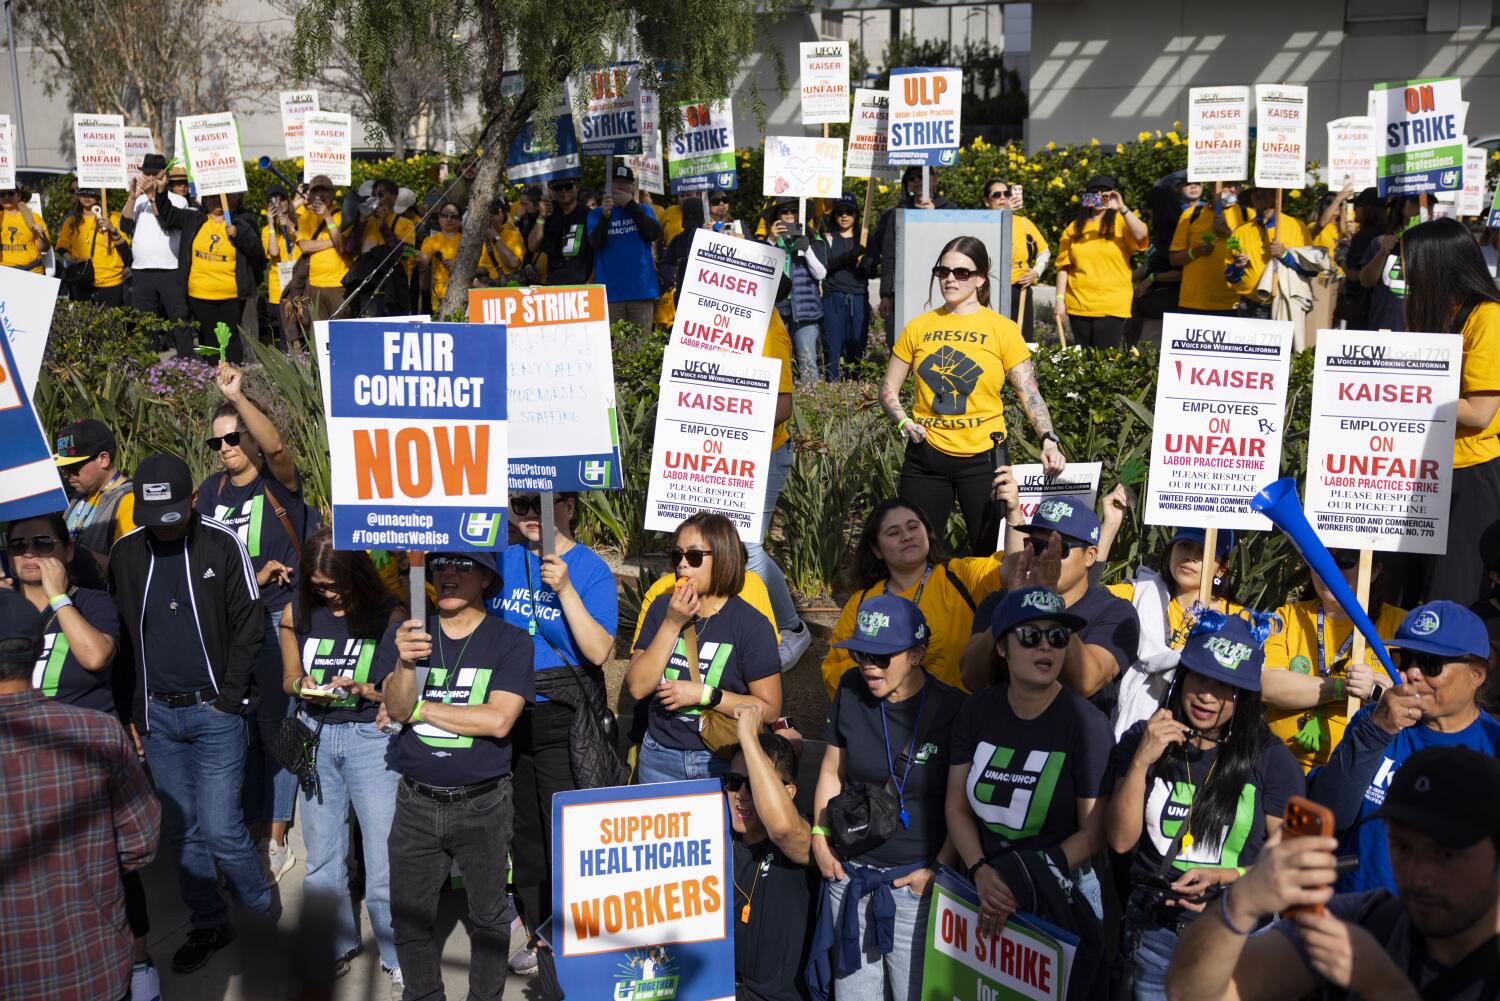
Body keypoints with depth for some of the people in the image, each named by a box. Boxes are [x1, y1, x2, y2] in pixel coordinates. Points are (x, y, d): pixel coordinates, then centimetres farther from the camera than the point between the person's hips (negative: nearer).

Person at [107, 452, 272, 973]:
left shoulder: (221, 543, -7)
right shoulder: (125, 552, 3)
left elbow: (250, 622, -5)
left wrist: (229, 697, -9)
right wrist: (132, 711, 5)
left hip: (215, 712, -4)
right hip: (157, 715, 4)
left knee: (220, 828, -6)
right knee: (182, 829, 11)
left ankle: (262, 911, 19)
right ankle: (208, 926, 27)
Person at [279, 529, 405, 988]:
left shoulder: (388, 616, -9)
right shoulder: (297, 615, 2)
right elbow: (289, 679, 14)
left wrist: (362, 689, -20)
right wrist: (303, 686, -8)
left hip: (373, 738, -4)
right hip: (317, 736, 4)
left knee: (384, 858, -2)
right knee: (321, 856, 13)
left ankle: (396, 954, 16)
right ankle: (336, 945, 32)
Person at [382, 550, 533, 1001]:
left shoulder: (510, 641, -8)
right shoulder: (405, 632, 1)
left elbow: (498, 720, -19)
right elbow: (396, 709, -11)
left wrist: (421, 709, -12)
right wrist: (405, 664, -31)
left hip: (483, 805, -2)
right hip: (416, 802, 3)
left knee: (488, 916, 13)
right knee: (408, 918, 15)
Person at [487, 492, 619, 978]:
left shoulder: (590, 569, -9)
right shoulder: (502, 561, 4)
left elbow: (598, 651, -20)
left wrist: (565, 589, -26)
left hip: (564, 721, -5)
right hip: (508, 715, 5)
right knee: (523, 830, 16)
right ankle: (539, 933, 33)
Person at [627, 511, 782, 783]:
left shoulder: (752, 625, -12)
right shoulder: (662, 607, 0)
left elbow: (769, 709, -12)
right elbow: (637, 687, -8)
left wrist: (704, 694, -20)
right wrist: (672, 624, -16)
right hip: (659, 757, 3)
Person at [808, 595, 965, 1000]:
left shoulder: (952, 709, -12)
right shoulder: (851, 691, 0)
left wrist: (940, 870, -9)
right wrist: (820, 836, 4)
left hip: (914, 882, -4)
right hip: (849, 873, 4)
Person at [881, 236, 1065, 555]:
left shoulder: (1002, 329, 0)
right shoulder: (918, 327, 6)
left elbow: (1029, 393, -4)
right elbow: (888, 388, 13)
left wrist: (1049, 440, -18)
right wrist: (905, 422, -5)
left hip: (981, 456, -2)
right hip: (926, 456, 2)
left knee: (992, 553, 3)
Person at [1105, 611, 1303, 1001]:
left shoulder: (1270, 758, -7)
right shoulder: (1142, 740, 0)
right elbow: (1121, 840, -7)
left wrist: (1222, 877, -20)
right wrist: (1141, 761, -17)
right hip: (1154, 931, 2)